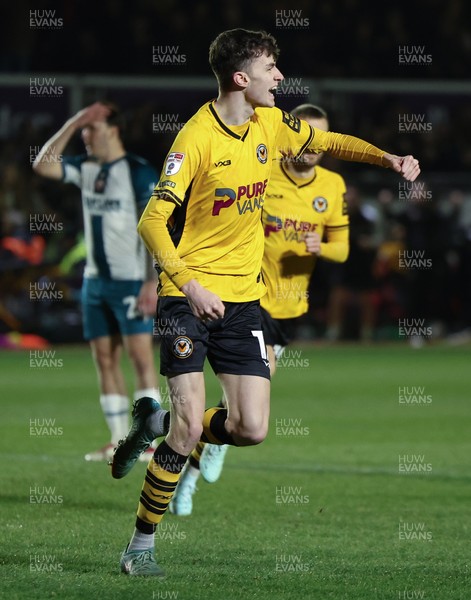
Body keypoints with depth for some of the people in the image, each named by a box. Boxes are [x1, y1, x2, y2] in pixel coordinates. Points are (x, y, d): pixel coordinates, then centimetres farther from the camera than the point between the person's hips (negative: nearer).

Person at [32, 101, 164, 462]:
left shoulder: (139, 172, -10)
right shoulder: (87, 168, 10)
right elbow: (43, 165, 1)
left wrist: (153, 281, -19)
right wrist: (71, 125, -3)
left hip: (130, 280, -7)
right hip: (95, 279, 7)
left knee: (141, 357, -8)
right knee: (105, 359, 6)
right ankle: (119, 440, 10)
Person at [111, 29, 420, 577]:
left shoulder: (270, 124, 5)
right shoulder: (197, 138, -16)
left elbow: (325, 142, 25)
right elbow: (152, 222, -19)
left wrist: (387, 158, 12)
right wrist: (189, 284, -31)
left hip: (243, 297, 6)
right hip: (189, 294, -6)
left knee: (251, 428, -5)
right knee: (190, 424, -15)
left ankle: (159, 429, 22)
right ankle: (141, 545, 0)